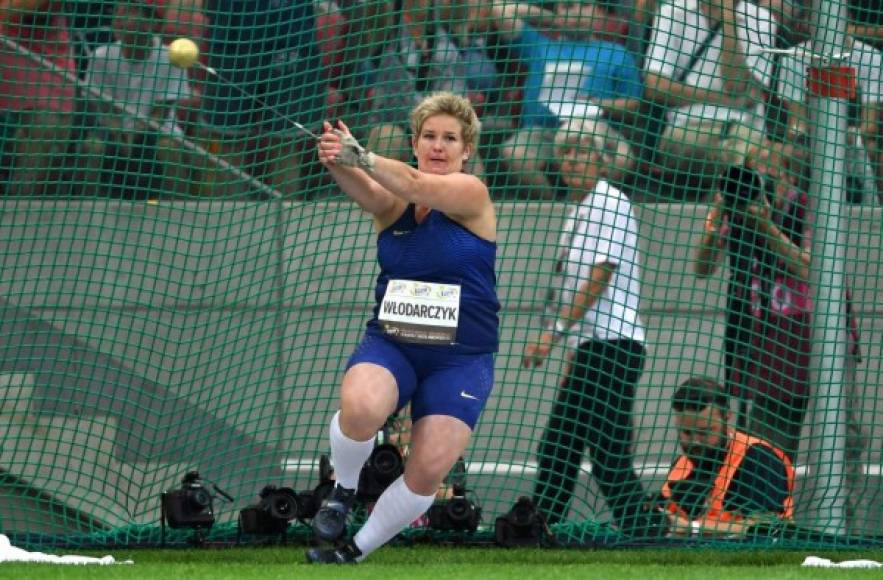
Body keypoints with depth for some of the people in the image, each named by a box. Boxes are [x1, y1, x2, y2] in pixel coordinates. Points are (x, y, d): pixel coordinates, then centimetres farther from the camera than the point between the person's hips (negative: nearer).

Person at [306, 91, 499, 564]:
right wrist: (338, 164, -45)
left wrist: (361, 158, -42)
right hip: (390, 344, 2)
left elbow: (414, 185, -25)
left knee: (428, 471, -14)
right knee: (360, 408, -32)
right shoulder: (392, 202, 3)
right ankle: (343, 489, -2)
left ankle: (354, 552, 8)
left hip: (460, 359, -2)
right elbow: (367, 191, -22)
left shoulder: (471, 194, -6)